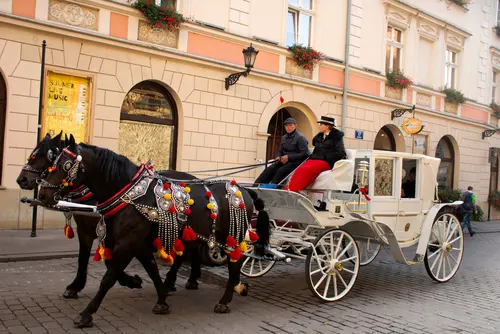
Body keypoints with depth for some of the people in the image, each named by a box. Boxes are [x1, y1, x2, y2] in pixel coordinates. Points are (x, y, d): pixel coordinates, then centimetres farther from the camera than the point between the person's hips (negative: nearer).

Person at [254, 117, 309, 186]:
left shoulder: (300, 137, -7)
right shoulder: (284, 138, 16)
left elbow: (304, 154, -14)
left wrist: (289, 157, -17)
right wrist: (278, 157, -2)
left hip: (295, 162, -6)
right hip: (284, 161, 6)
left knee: (281, 171, -32)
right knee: (269, 169, -17)